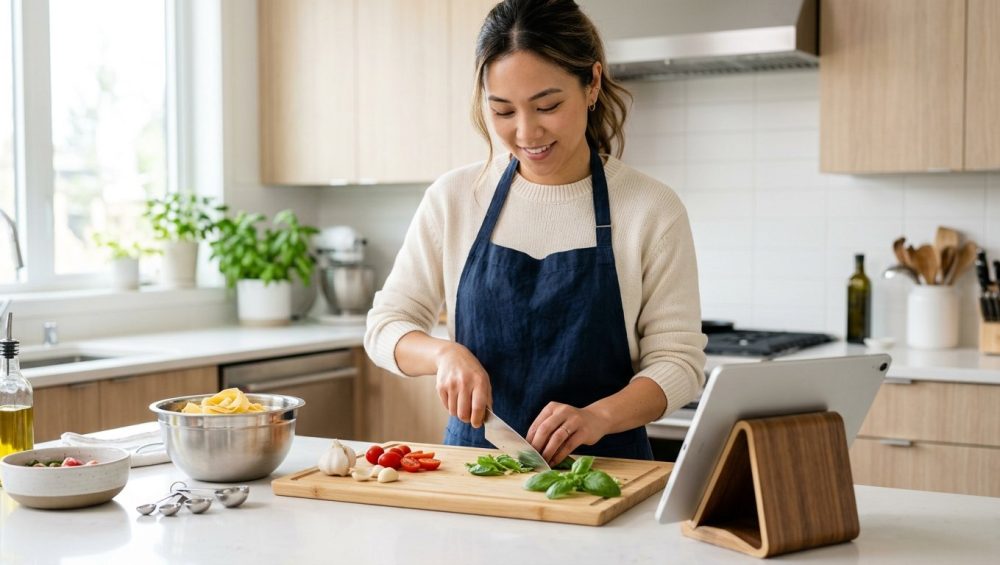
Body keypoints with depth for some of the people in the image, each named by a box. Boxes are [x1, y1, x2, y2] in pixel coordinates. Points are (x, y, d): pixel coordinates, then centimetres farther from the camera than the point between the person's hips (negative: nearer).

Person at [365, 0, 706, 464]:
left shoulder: (651, 210, -6)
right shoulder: (453, 198, 1)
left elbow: (678, 360, -4)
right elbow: (385, 325, 6)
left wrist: (599, 416, -23)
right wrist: (445, 353, -15)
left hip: (599, 469, -1)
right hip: (473, 460, 2)